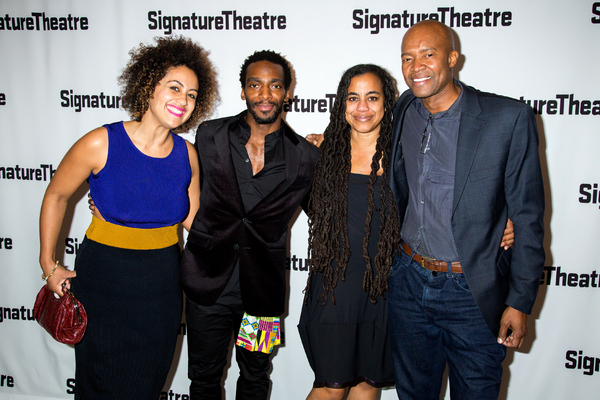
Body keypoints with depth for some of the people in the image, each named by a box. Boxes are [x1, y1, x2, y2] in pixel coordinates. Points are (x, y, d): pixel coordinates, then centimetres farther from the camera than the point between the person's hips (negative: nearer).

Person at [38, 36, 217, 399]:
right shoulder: (100, 144, -17)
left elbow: (194, 219, 4)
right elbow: (56, 196, -2)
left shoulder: (187, 154, -6)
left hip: (162, 285, 3)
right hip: (103, 281, -3)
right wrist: (49, 266, 3)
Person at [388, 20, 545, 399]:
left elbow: (528, 217, -9)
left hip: (474, 292, -4)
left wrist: (520, 301, -9)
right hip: (409, 282, 4)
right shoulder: (404, 109, 2)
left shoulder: (509, 117, -13)